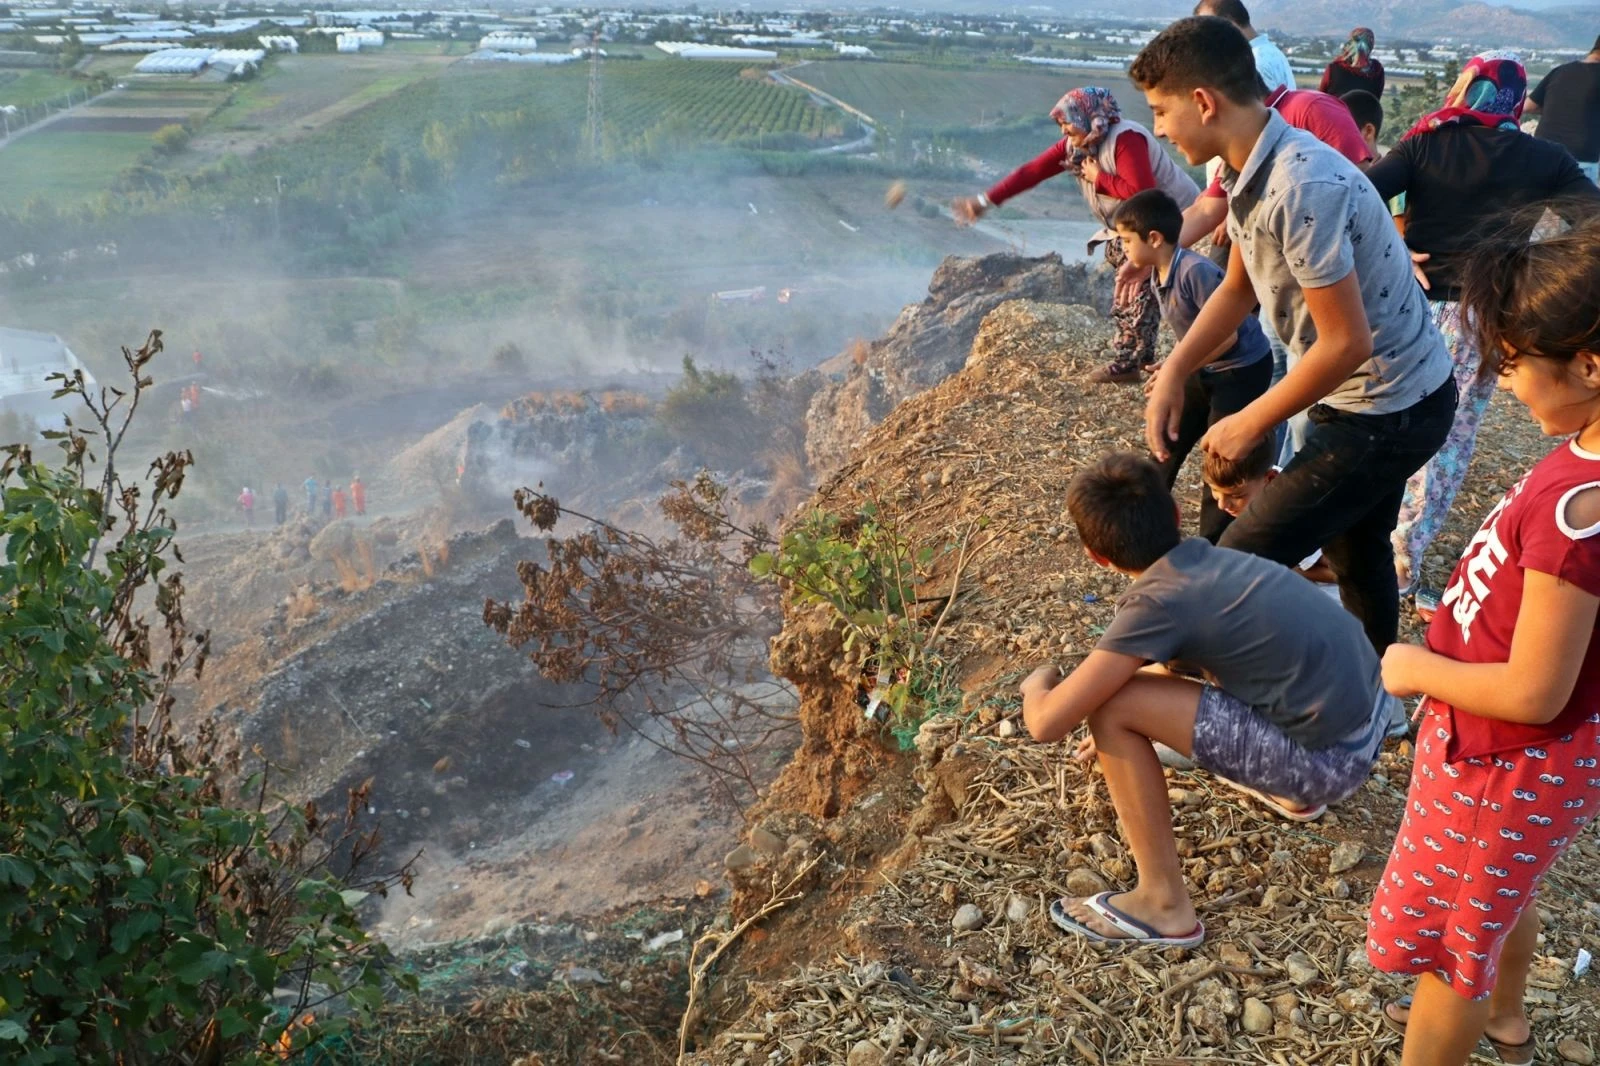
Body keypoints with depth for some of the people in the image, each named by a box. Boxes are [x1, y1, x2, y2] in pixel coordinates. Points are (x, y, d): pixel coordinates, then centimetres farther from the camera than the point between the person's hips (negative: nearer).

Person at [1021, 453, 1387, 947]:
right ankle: (1292, 790, 36)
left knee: (1111, 707, -11)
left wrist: (1038, 683, 9)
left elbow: (1047, 723, -16)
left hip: (1331, 757, -8)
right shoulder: (1211, 558, 7)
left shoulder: (1157, 601, -16)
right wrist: (1126, 734, 36)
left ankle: (1164, 905, 0)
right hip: (1370, 712, 8)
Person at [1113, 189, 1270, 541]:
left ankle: (1211, 547, 7)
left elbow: (1227, 335, -27)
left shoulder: (1196, 272, -29)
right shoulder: (1158, 277, -2)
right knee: (1167, 441, 13)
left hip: (1243, 369, -9)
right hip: (1207, 368, 9)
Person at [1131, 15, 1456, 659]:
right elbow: (1238, 288, 10)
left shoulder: (1301, 189, -32)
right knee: (1354, 551, 27)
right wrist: (1172, 375, -2)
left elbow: (1346, 344, -29)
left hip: (1388, 412, -10)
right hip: (1384, 397, 10)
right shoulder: (1252, 167, -3)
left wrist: (1250, 424, -17)